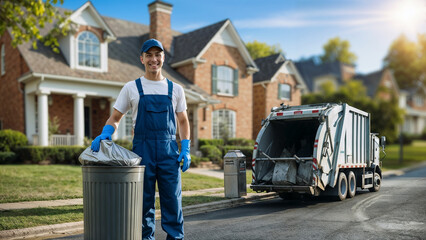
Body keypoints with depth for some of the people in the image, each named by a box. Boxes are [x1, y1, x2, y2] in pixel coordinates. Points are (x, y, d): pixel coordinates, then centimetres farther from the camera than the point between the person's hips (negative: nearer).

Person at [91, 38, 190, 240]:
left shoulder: (175, 89, 11)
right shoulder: (131, 88, 7)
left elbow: (183, 121, 14)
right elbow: (115, 118, 8)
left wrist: (186, 150, 2)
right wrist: (104, 134, -13)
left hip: (169, 150, 1)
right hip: (142, 149, -1)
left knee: (173, 198, 2)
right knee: (144, 200, 6)